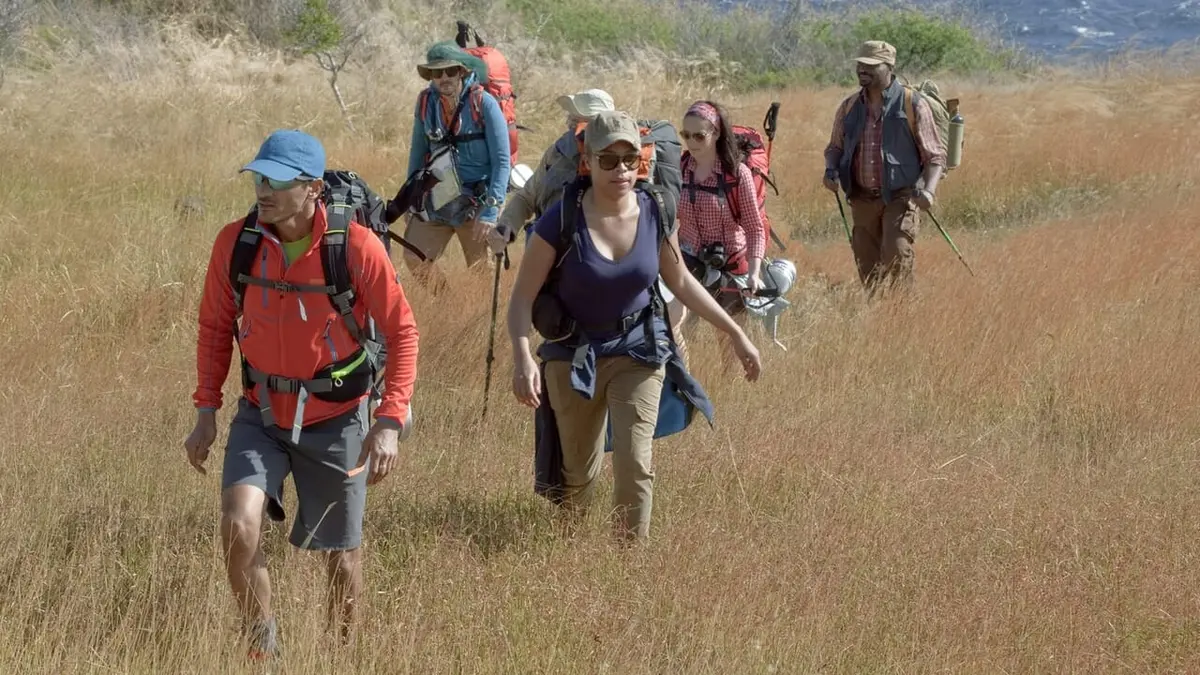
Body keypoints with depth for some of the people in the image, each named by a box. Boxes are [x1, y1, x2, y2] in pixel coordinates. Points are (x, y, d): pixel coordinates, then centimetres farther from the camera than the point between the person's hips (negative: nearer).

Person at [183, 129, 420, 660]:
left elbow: (402, 332, -11)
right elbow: (215, 327, 5)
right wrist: (206, 411, 1)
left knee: (339, 552, 12)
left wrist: (390, 422, -18)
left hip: (335, 420, -1)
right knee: (238, 526, -21)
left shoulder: (356, 247, -19)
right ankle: (261, 649, -2)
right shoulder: (235, 242, -10)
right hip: (261, 415, 1)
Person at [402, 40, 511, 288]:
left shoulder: (484, 104, -13)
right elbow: (418, 153, 12)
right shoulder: (426, 102, 0)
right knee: (415, 259, 1)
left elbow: (502, 161, -13)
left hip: (476, 202, -4)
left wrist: (491, 212, -18)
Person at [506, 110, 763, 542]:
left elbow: (680, 281, 8)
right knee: (578, 474, 8)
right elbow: (523, 298, -17)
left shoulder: (654, 214, -9)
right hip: (574, 354, -1)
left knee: (634, 465, -14)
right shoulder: (562, 221, -20)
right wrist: (523, 358, -33)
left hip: (638, 349, 1)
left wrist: (736, 334, 9)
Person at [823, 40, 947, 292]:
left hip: (900, 198, -5)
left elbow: (935, 155, -1)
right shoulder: (850, 107, 10)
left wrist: (929, 189, -19)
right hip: (863, 199, 5)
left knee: (897, 256, -21)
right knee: (867, 267, 4)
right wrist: (831, 169, -1)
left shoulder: (912, 104, -3)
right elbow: (835, 146, 22)